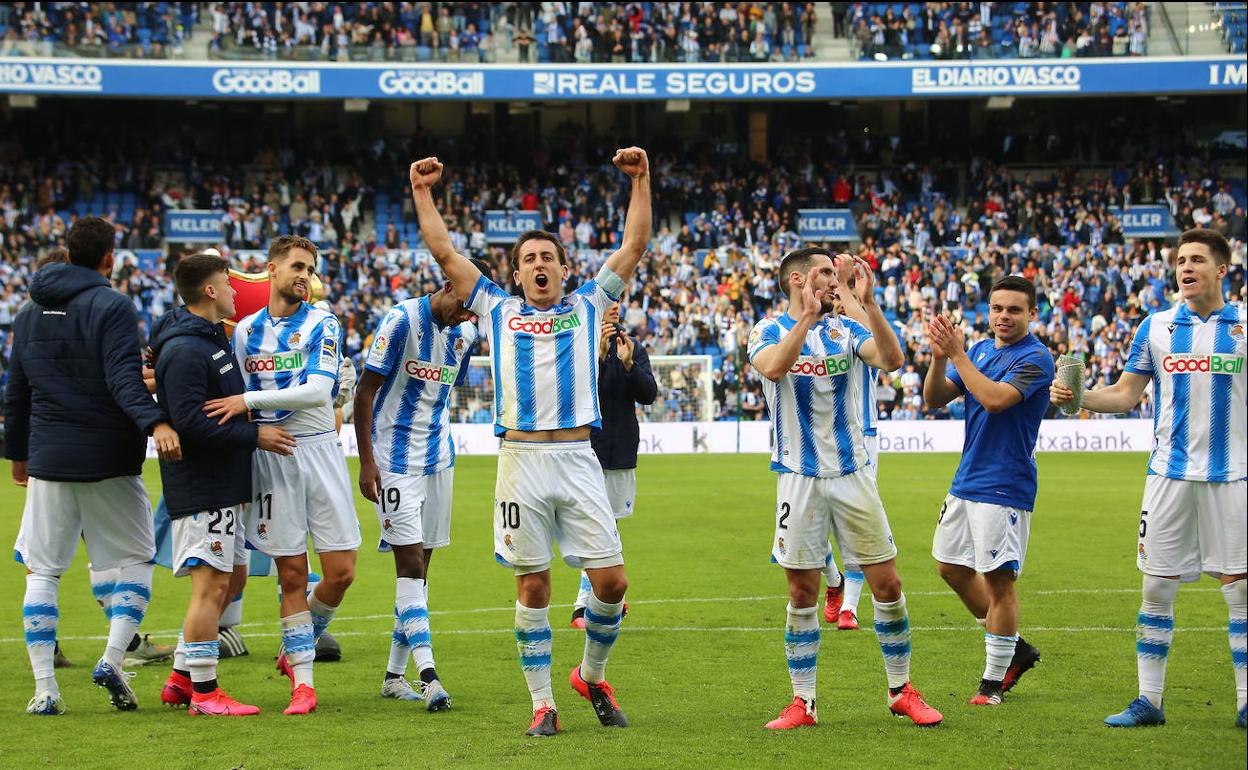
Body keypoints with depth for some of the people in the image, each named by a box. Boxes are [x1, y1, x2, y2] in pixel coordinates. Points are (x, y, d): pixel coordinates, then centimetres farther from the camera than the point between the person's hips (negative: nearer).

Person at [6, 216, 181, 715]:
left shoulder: (30, 313, 12)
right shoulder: (112, 307, -7)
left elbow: (16, 392, 19)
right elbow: (124, 379, -22)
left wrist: (17, 451, 28)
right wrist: (154, 423, -33)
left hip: (47, 462, 4)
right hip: (109, 462, -4)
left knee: (42, 571, 9)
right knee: (136, 560, 10)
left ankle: (44, 686, 1)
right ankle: (112, 659, -8)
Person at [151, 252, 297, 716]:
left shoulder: (213, 338, 16)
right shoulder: (183, 350, -17)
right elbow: (189, 420, -25)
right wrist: (254, 435, -21)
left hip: (222, 485, 11)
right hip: (200, 486, -11)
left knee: (232, 578, 15)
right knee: (211, 585, -7)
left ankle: (182, 678, 21)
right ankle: (203, 691, -1)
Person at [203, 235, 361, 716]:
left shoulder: (321, 324, -1)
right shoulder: (245, 331, 9)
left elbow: (318, 390, -15)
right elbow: (229, 401, 17)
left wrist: (250, 401, -19)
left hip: (319, 449, -1)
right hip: (269, 457, 1)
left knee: (340, 571, -3)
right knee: (291, 575, 0)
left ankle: (297, 650, 23)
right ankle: (302, 682, 7)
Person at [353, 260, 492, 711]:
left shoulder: (465, 333, 7)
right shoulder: (401, 321, -12)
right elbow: (365, 392, -11)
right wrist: (366, 461, -15)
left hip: (439, 459, 7)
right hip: (395, 462, -7)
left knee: (420, 566, 7)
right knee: (410, 563, -11)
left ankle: (394, 675, 13)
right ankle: (427, 675, -17)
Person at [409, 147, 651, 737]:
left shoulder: (587, 306, 14)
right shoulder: (498, 310, 14)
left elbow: (634, 247, 12)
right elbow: (445, 253, 13)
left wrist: (641, 182, 6)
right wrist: (423, 194, 9)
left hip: (578, 457, 0)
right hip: (521, 459, 0)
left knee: (611, 581, -4)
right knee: (533, 584, 2)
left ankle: (592, 676, 20)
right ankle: (542, 704, 10)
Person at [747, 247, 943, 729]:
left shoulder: (846, 329, 5)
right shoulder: (770, 331, 0)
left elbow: (892, 360, -15)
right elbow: (773, 367, -24)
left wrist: (867, 301, -23)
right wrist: (808, 315, -28)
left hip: (852, 473, 2)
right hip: (799, 477, -2)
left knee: (887, 583, 2)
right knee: (802, 593, 2)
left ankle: (901, 691, 15)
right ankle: (803, 702, 11)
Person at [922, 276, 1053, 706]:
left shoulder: (1035, 358, -12)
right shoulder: (979, 350, 10)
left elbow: (995, 398, -27)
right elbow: (935, 399, 5)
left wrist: (958, 354, -21)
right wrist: (940, 357, -12)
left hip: (1005, 488, -9)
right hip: (966, 481, 9)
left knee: (998, 579, -5)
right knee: (951, 565, 15)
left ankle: (993, 680, 5)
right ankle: (1015, 649, 28)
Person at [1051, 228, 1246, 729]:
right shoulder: (1156, 327, 6)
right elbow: (1125, 395, 9)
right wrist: (1078, 397, -7)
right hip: (1170, 476, 2)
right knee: (1157, 588, 3)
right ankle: (1148, 700, 10)